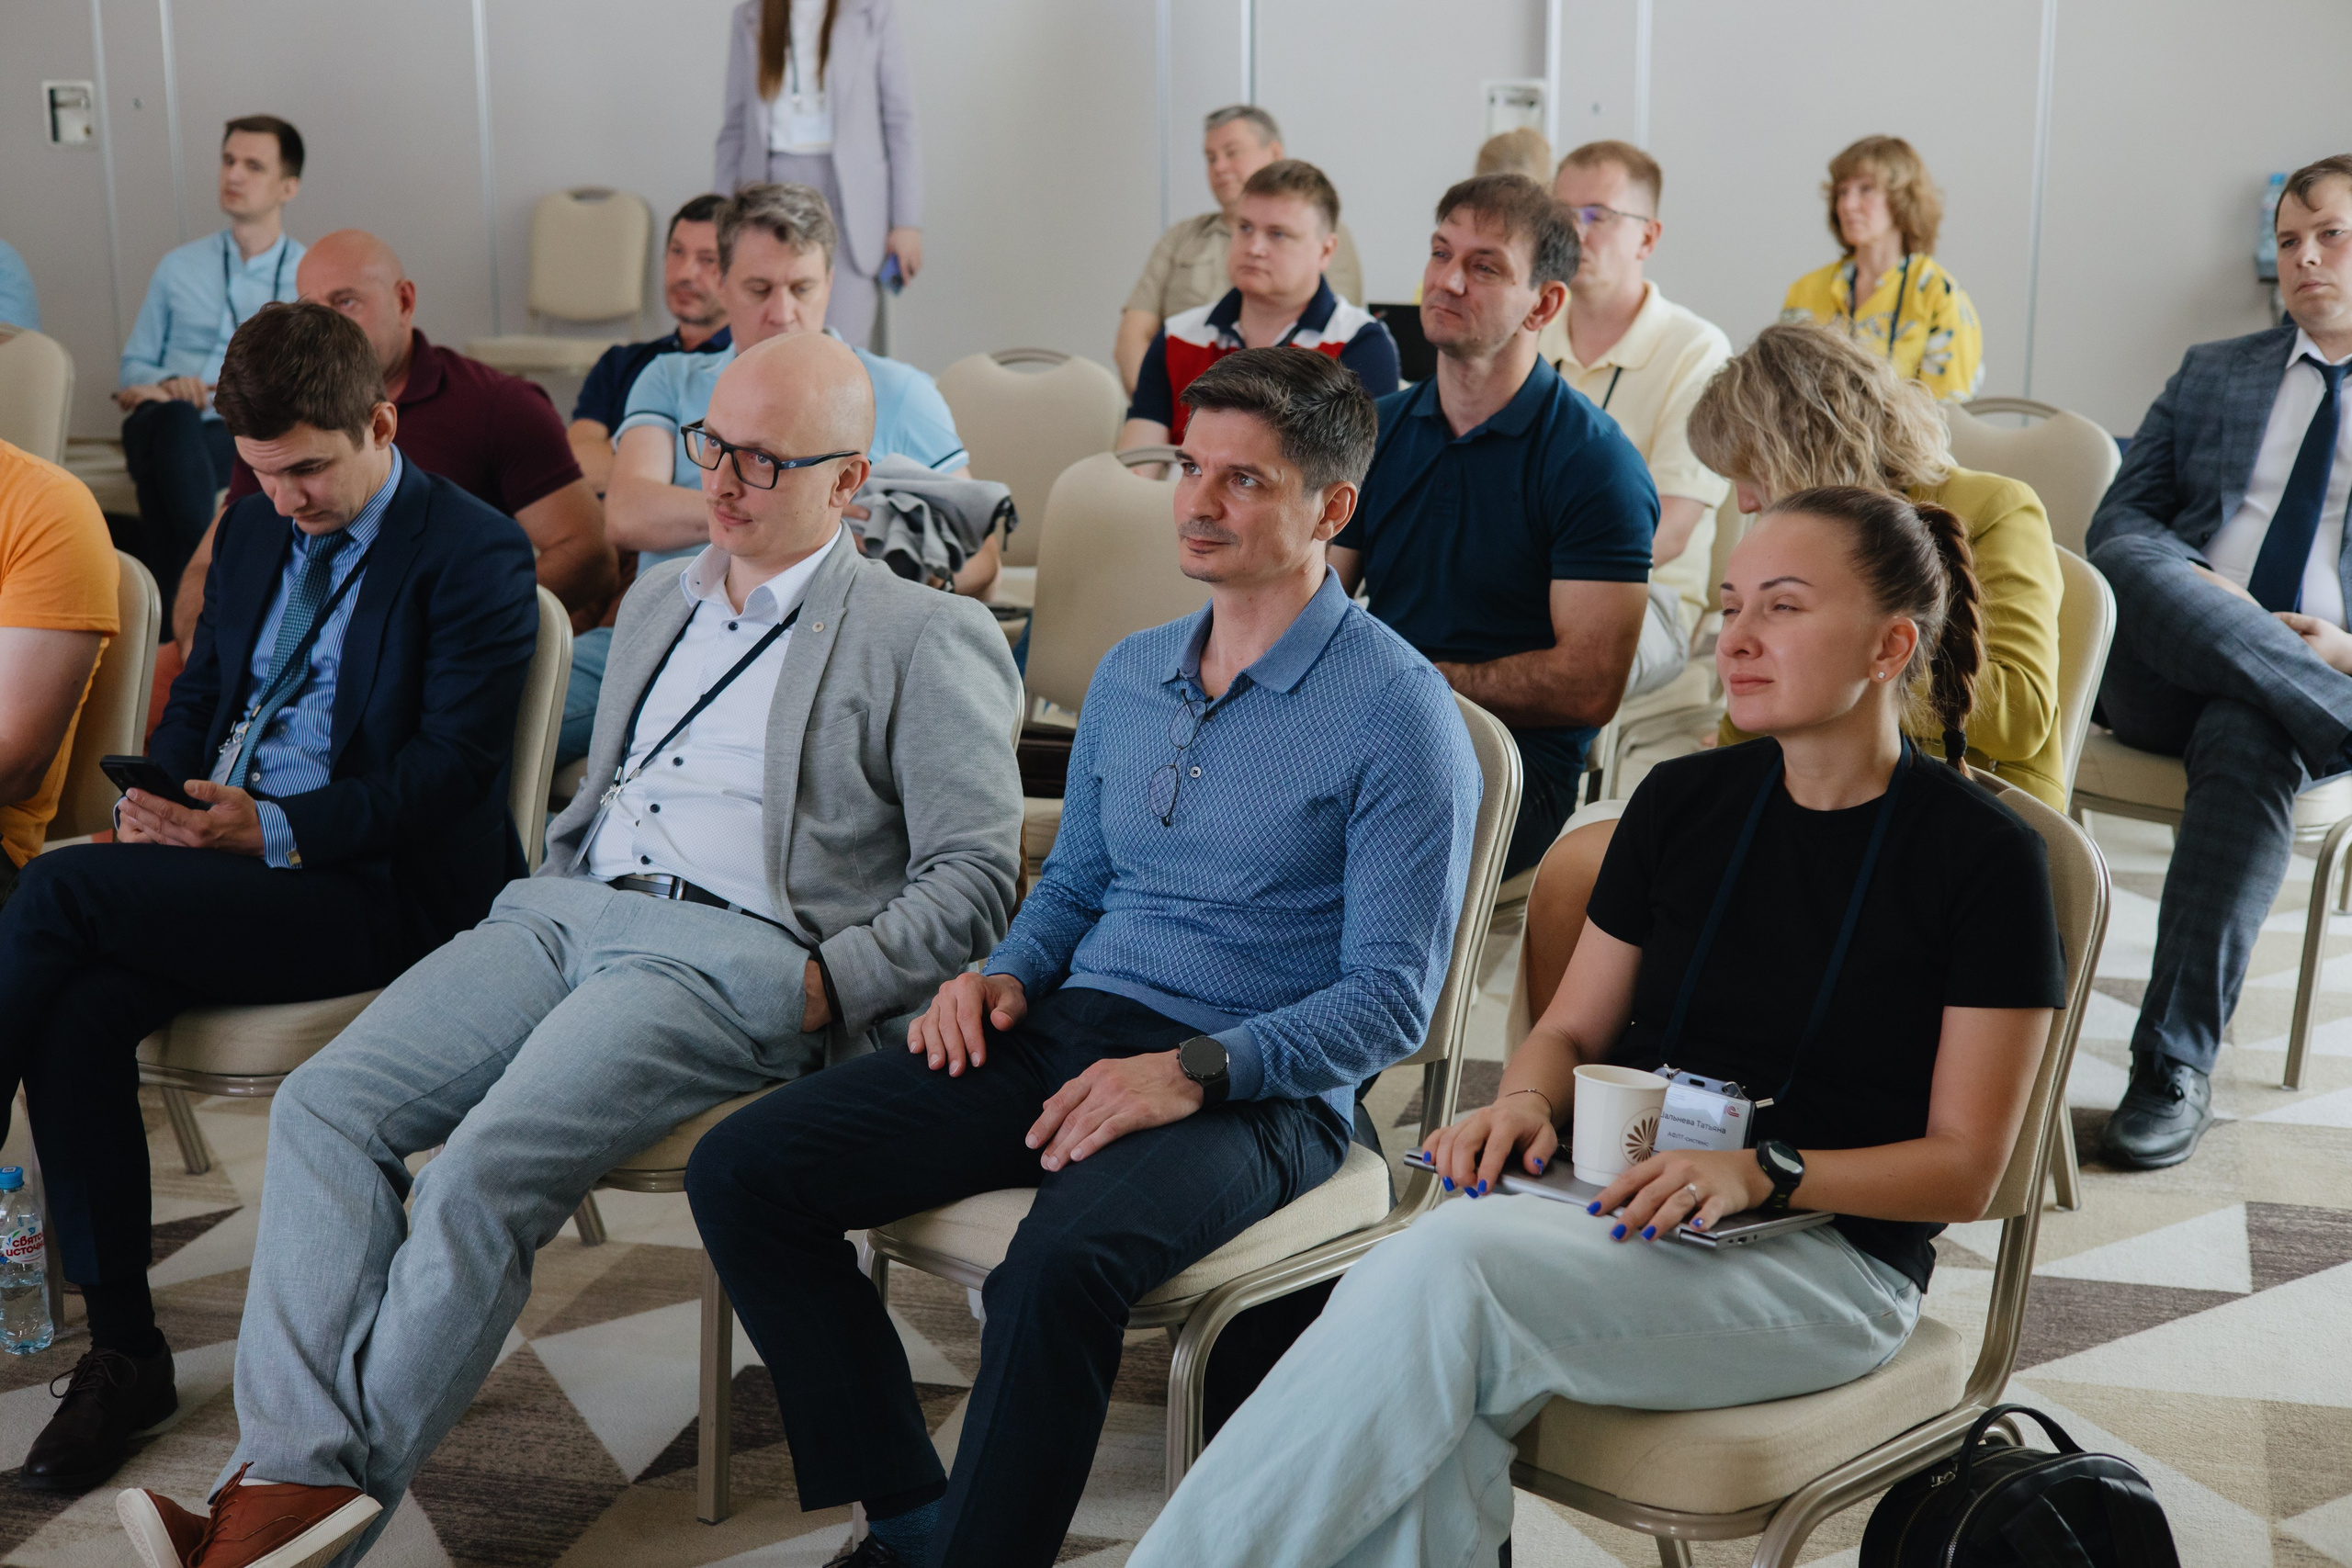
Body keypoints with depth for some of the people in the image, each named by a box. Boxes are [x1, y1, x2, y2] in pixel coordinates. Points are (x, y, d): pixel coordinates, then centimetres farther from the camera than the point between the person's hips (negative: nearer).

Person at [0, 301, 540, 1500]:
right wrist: (156, 801, 1)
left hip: (376, 892, -7)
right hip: (219, 856, 7)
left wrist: (271, 829, -22)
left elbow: (450, 768, -13)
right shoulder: (255, 527, 17)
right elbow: (198, 693, 23)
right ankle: (122, 1353, -10)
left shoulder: (474, 556, -7)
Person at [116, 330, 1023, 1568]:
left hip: (726, 953, -7)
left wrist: (821, 989, -13)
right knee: (325, 1104, -16)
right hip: (567, 909, 7)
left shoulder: (926, 641, 3)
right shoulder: (658, 600, 26)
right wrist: (539, 902, 13)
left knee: (487, 1168, -28)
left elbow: (974, 878, -3)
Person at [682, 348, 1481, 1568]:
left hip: (1256, 1088, -7)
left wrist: (1193, 1071, -22)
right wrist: (1006, 974, 4)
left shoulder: (1396, 712, -7)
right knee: (739, 1173, -8)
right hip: (1065, 1030, 7)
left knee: (1057, 1270, -38)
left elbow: (1391, 998, -10)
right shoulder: (1128, 675, 15)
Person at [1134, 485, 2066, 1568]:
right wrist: (1525, 1102, -5)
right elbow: (1572, 1029, 19)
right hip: (1617, 1202, 4)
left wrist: (1762, 1172, -19)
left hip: (1826, 1255, -4)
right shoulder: (1682, 802, 12)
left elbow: (1963, 1170, -3)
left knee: (1441, 1272, -32)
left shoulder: (1985, 859, -2)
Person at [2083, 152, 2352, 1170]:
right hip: (2161, 667, 2)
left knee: (2247, 741, -38)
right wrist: (2201, 592, -10)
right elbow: (2118, 524, 13)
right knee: (2152, 577, -34)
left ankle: (2174, 1070, -36)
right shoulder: (2212, 374, 24)